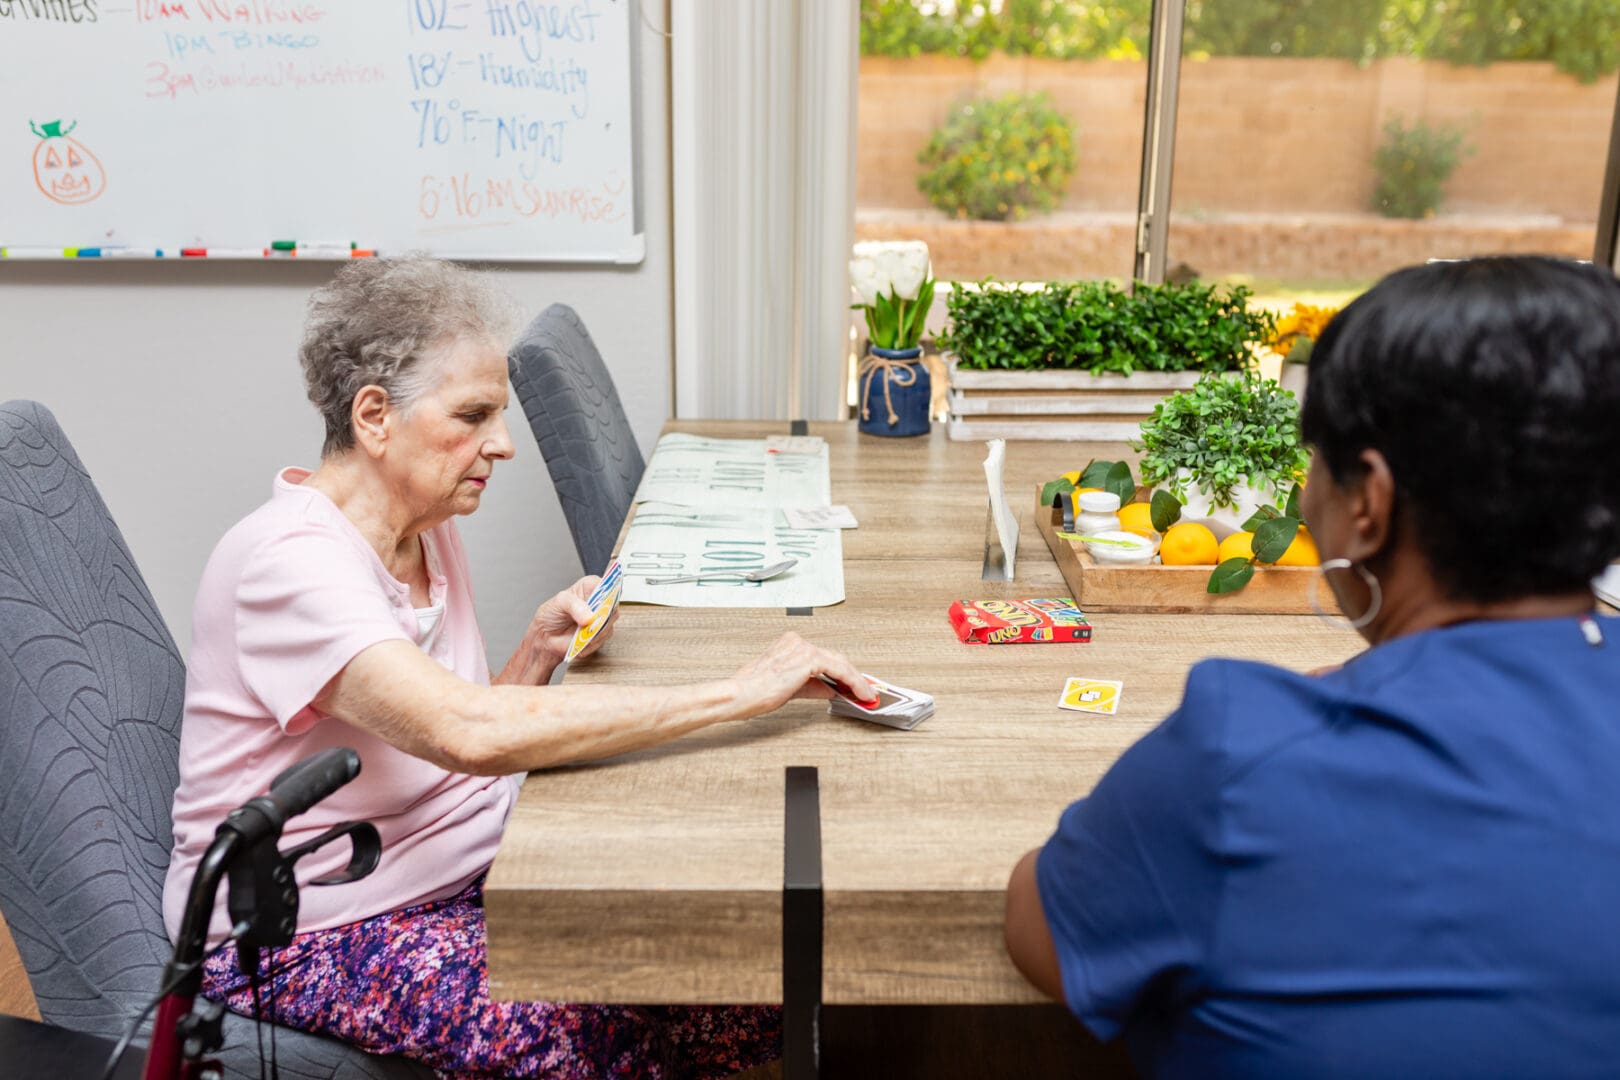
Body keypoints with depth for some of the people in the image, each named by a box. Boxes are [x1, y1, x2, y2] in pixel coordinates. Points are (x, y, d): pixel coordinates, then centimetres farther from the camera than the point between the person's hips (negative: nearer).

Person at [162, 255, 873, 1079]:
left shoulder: (428, 533, 6)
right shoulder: (289, 561, -23)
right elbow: (469, 733, -39)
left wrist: (541, 646, -8)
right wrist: (740, 692, -36)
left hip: (458, 871, 7)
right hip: (308, 941, -7)